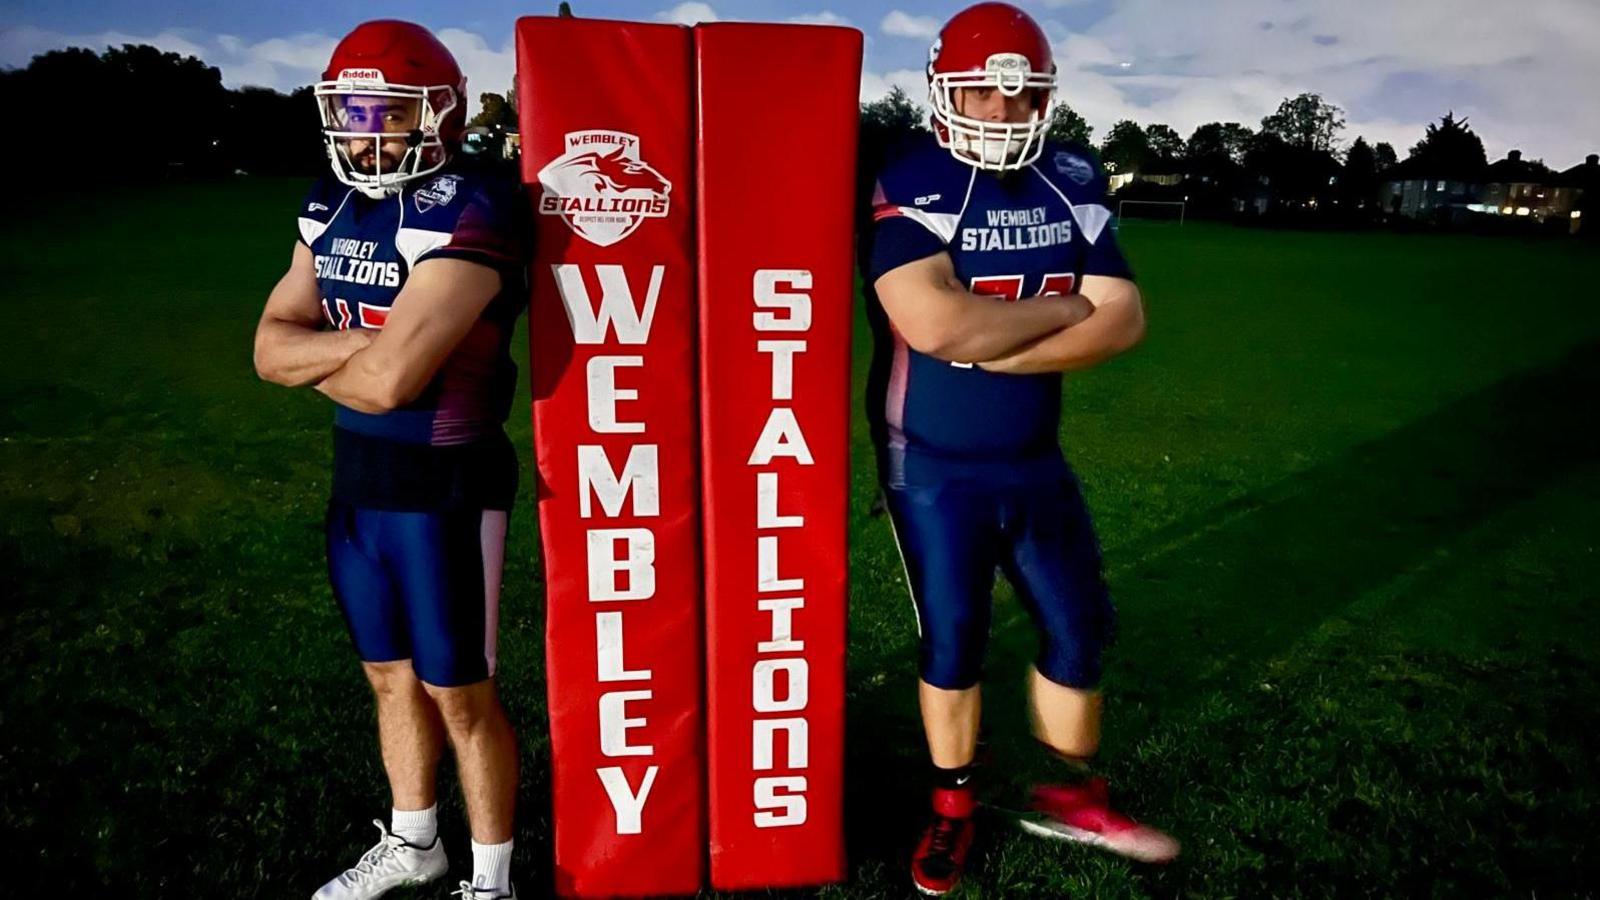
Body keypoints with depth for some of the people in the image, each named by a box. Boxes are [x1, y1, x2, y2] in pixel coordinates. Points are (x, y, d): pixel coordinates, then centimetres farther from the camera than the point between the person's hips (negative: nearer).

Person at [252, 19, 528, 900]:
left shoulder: (468, 213, -20)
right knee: (392, 674, 21)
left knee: (460, 694, 6)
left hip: (445, 486, -8)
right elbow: (271, 346, 3)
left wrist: (317, 359, -6)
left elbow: (388, 380, -26)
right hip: (356, 480, 8)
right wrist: (357, 342, -15)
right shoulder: (332, 204, 7)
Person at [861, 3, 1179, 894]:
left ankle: (1072, 794, 35)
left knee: (1080, 625, 13)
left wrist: (988, 349, -19)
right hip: (936, 467, -5)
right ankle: (953, 808, 32)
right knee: (952, 638, 9)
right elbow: (935, 327, -30)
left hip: (1035, 459, 5)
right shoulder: (912, 184, -14)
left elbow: (1125, 320, -7)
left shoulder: (1071, 181, 2)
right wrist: (1065, 306, -16)